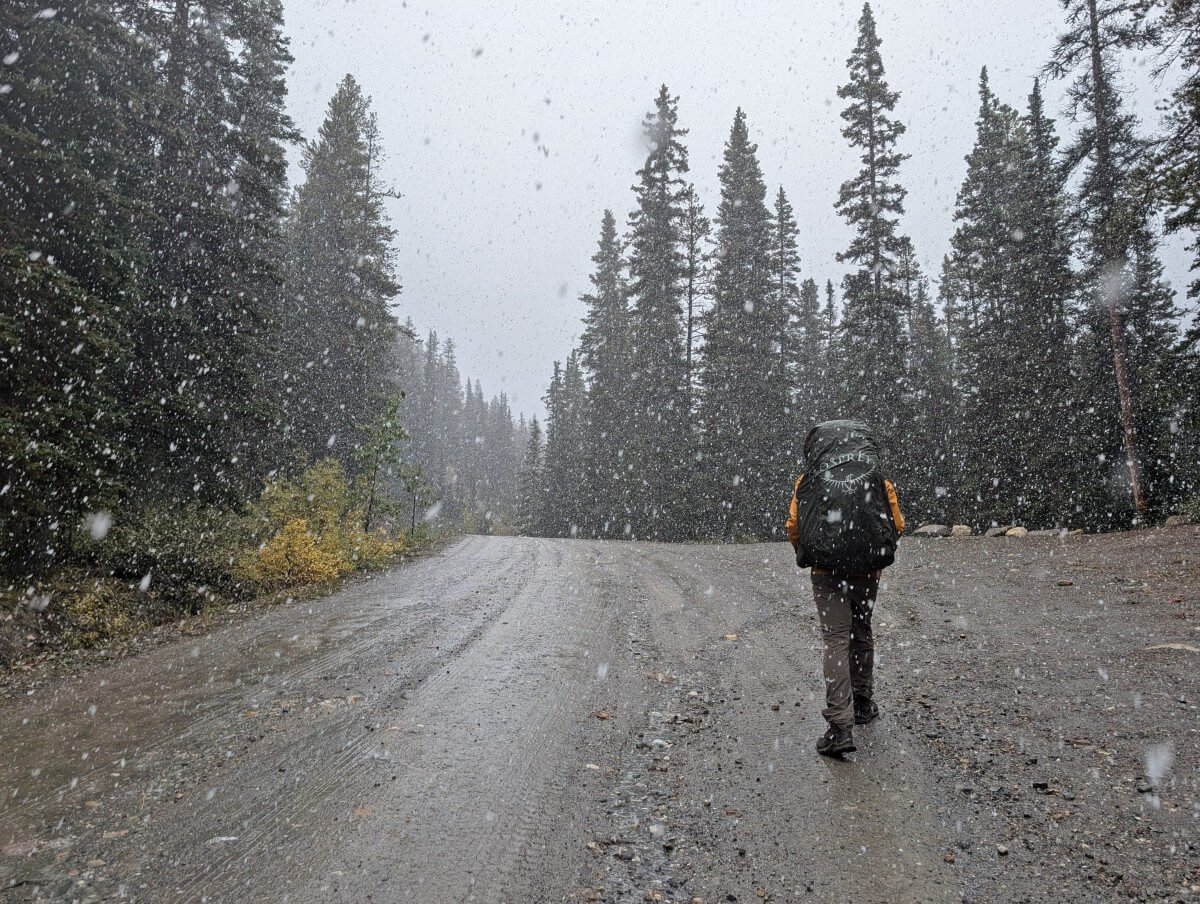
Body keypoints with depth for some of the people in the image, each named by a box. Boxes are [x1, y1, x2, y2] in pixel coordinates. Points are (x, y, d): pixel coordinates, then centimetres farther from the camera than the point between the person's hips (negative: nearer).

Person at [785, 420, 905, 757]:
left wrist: (806, 555, 16)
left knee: (836, 641, -3)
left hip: (827, 574, -2)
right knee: (862, 634, 21)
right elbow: (897, 526, 5)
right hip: (867, 572, 2)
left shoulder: (808, 483, -2)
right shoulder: (879, 482, 1)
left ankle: (840, 726, -10)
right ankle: (863, 703, 35)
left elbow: (793, 527, -2)